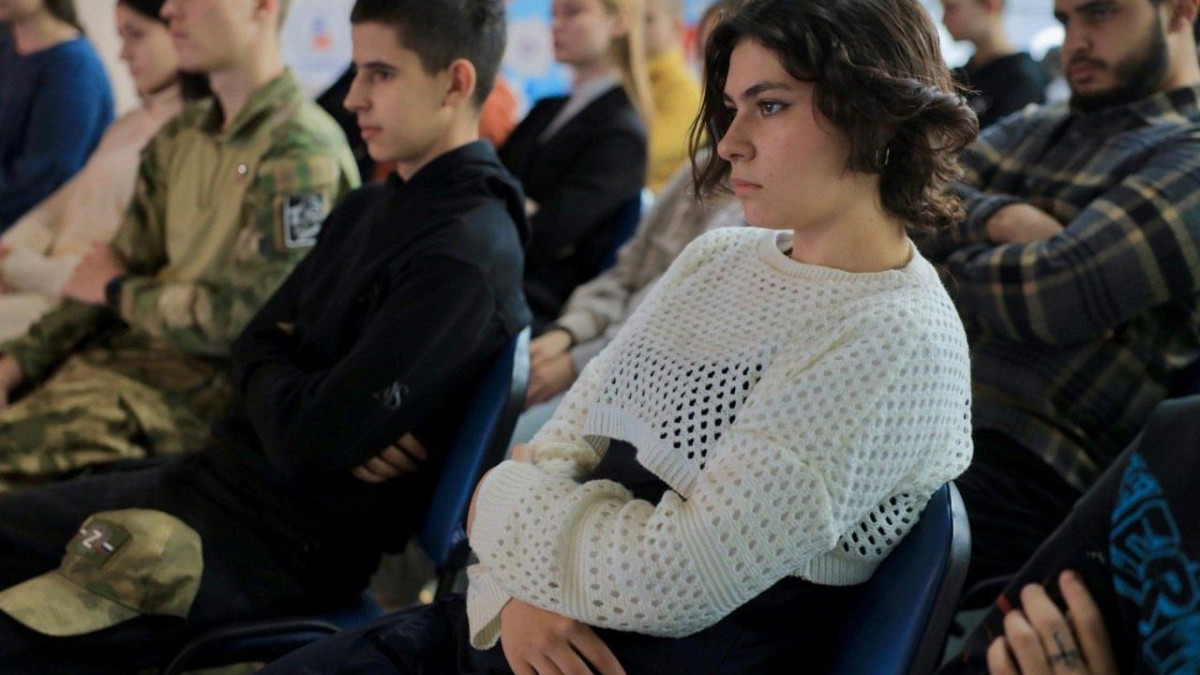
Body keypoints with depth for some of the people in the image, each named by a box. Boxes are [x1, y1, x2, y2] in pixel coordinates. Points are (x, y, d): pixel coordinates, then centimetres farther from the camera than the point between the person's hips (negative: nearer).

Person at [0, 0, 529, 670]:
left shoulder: (466, 256, -21)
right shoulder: (370, 208, 11)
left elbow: (312, 439, -24)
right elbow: (257, 345, 12)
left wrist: (270, 383, -2)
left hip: (288, 540, -9)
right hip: (224, 468, 9)